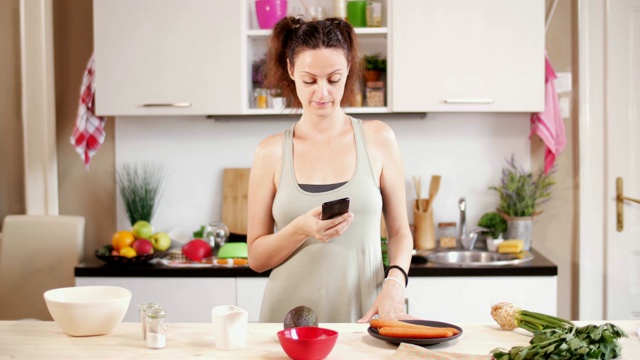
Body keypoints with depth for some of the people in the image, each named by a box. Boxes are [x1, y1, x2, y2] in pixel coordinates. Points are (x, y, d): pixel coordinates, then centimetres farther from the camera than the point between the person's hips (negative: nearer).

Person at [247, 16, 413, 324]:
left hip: (361, 313, 0)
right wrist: (302, 229, -13)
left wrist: (395, 281, -10)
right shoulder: (271, 151, 2)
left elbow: (399, 231, 8)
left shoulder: (378, 139, 3)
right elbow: (256, 257, 4)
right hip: (290, 313, 0)